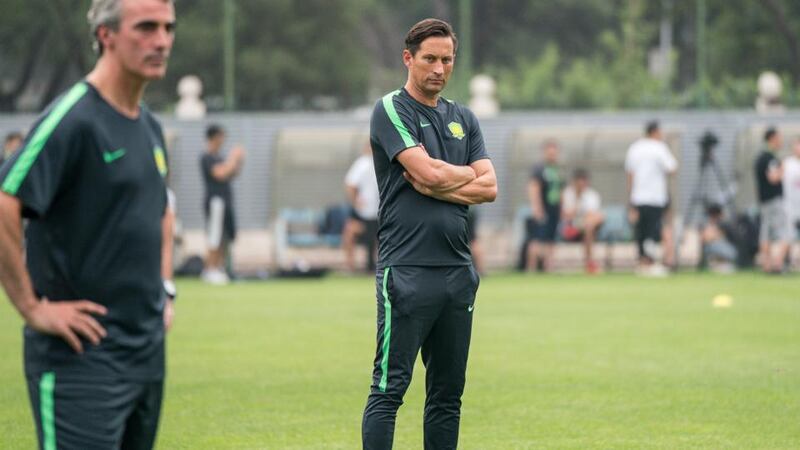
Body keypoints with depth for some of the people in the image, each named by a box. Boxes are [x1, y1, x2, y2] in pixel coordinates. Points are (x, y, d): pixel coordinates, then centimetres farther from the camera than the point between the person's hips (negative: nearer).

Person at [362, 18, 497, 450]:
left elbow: (488, 187, 7)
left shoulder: (462, 118, 17)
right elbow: (429, 171, -15)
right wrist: (468, 175, 4)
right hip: (406, 270, -6)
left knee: (448, 392, 8)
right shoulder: (391, 110, -2)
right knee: (389, 388, -9)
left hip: (458, 270, 7)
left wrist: (435, 187, -7)